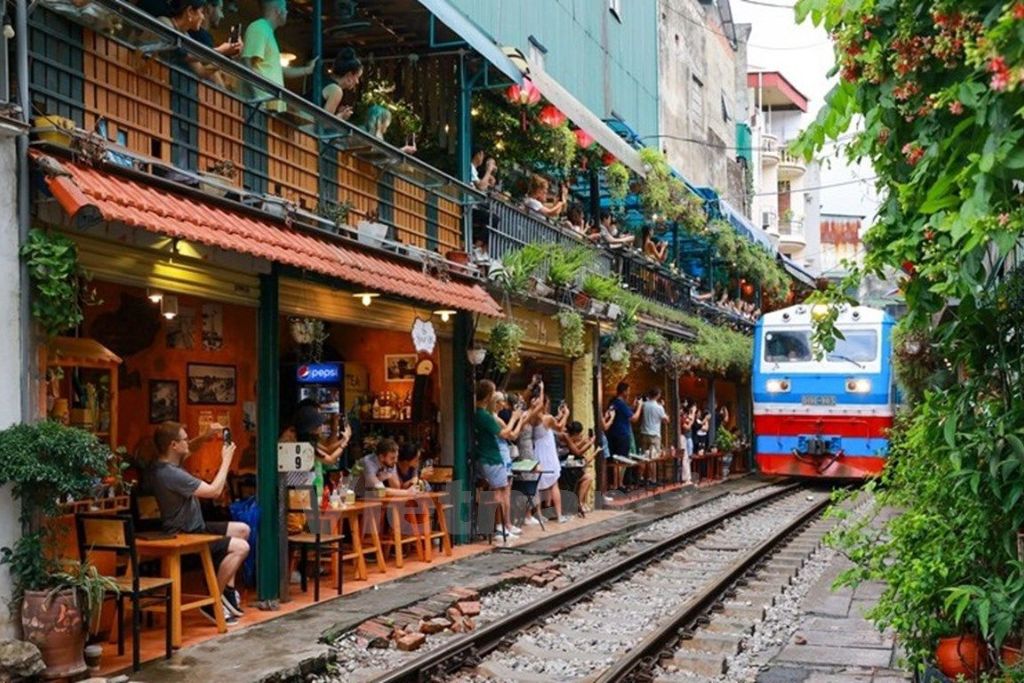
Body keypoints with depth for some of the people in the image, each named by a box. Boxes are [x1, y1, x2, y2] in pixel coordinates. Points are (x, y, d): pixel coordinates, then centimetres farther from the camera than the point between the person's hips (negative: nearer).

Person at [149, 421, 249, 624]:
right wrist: (226, 460, -13)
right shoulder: (170, 474, -28)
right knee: (241, 547, -23)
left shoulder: (167, 465, 3)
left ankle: (227, 589, 17)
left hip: (195, 528, 11)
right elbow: (214, 491, -26)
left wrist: (206, 436, 6)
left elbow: (188, 450, 26)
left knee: (242, 529, 18)